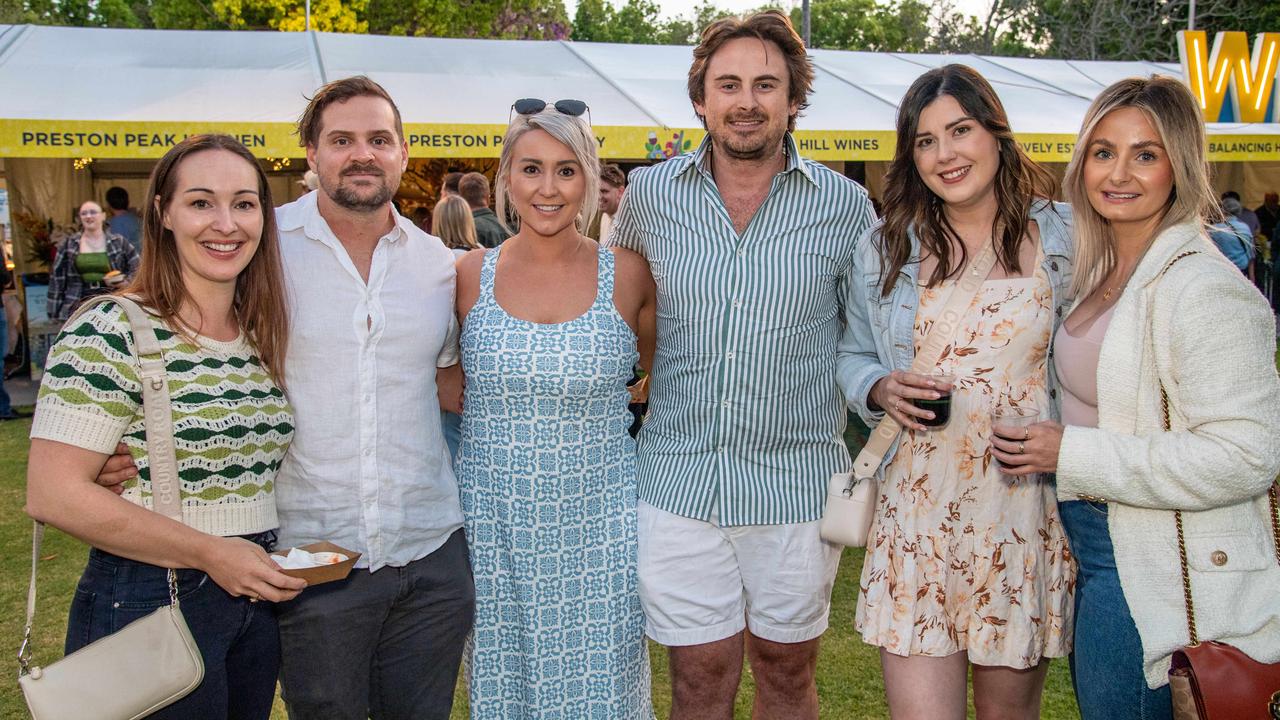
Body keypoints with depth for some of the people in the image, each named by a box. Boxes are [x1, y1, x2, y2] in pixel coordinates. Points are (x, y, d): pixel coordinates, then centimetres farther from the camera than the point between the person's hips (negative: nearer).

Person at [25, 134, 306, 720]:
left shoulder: (264, 340, 6)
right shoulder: (110, 335, -14)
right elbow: (53, 495, -20)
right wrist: (210, 553, -18)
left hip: (256, 599, 7)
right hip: (148, 605, -6)